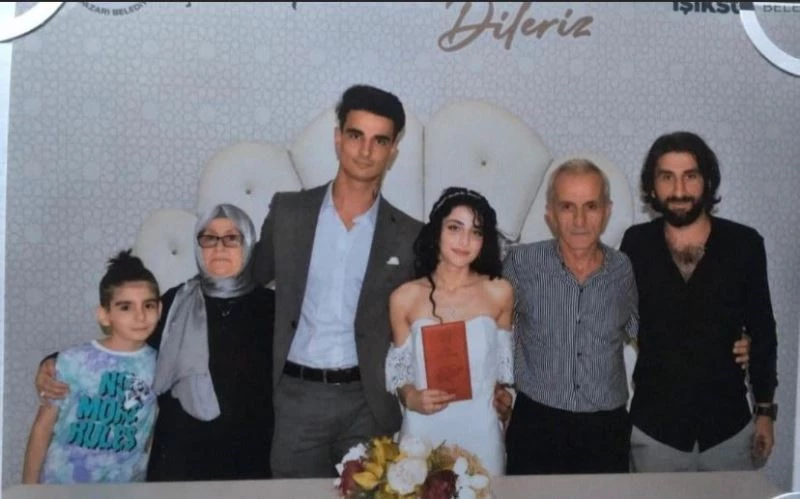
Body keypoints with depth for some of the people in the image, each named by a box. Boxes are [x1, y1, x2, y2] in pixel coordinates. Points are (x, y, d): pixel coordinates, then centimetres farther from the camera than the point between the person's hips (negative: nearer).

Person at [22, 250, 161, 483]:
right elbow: (42, 428, -5)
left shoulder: (160, 365, -6)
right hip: (61, 486, -1)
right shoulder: (72, 361, -12)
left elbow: (157, 433, 4)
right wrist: (29, 488, -4)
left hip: (125, 488, 2)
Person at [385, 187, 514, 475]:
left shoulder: (499, 293, -3)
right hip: (423, 432, 0)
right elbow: (398, 368, 3)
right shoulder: (405, 298, -5)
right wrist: (410, 398, -13)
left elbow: (504, 364, 10)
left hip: (481, 432, 1)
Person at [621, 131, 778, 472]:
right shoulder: (636, 245, -5)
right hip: (653, 430, 0)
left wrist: (765, 410, 4)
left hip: (729, 428, 0)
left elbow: (762, 332, 3)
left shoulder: (744, 244, -5)